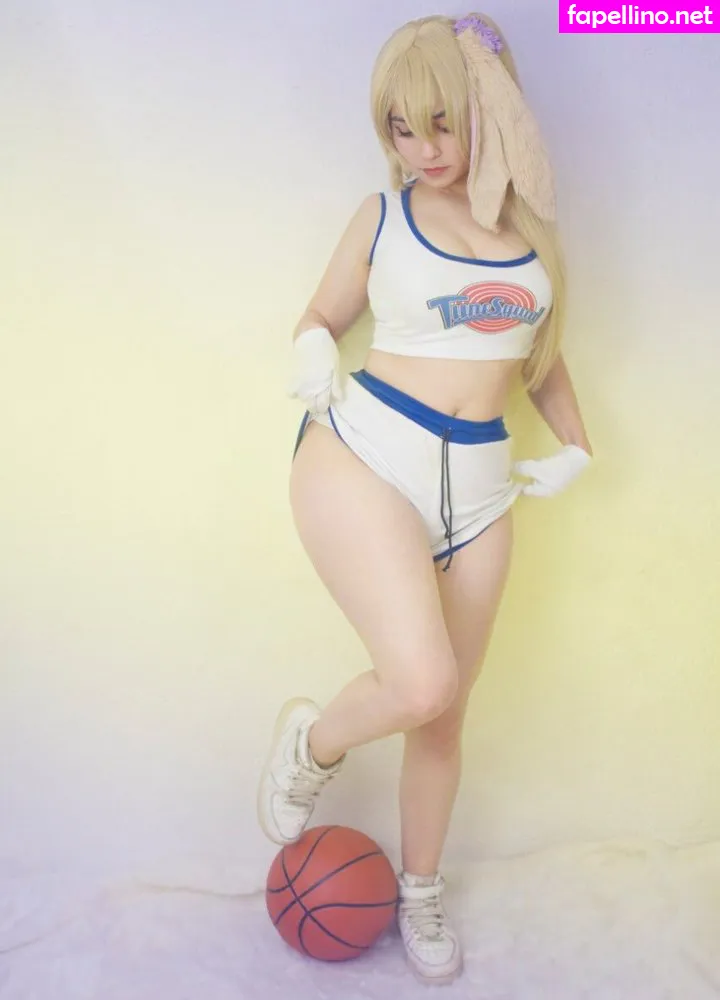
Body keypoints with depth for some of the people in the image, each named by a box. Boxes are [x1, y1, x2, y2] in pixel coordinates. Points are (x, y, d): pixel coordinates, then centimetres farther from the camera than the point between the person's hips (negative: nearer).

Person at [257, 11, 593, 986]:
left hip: (477, 490, 4)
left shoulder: (530, 224, 12)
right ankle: (311, 741, 13)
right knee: (421, 682, -23)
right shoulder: (382, 218, 4)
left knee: (446, 713, 10)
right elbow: (323, 313, 14)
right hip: (364, 454, -3)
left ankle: (421, 890, 35)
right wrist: (314, 353, -8)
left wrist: (576, 447, 16)